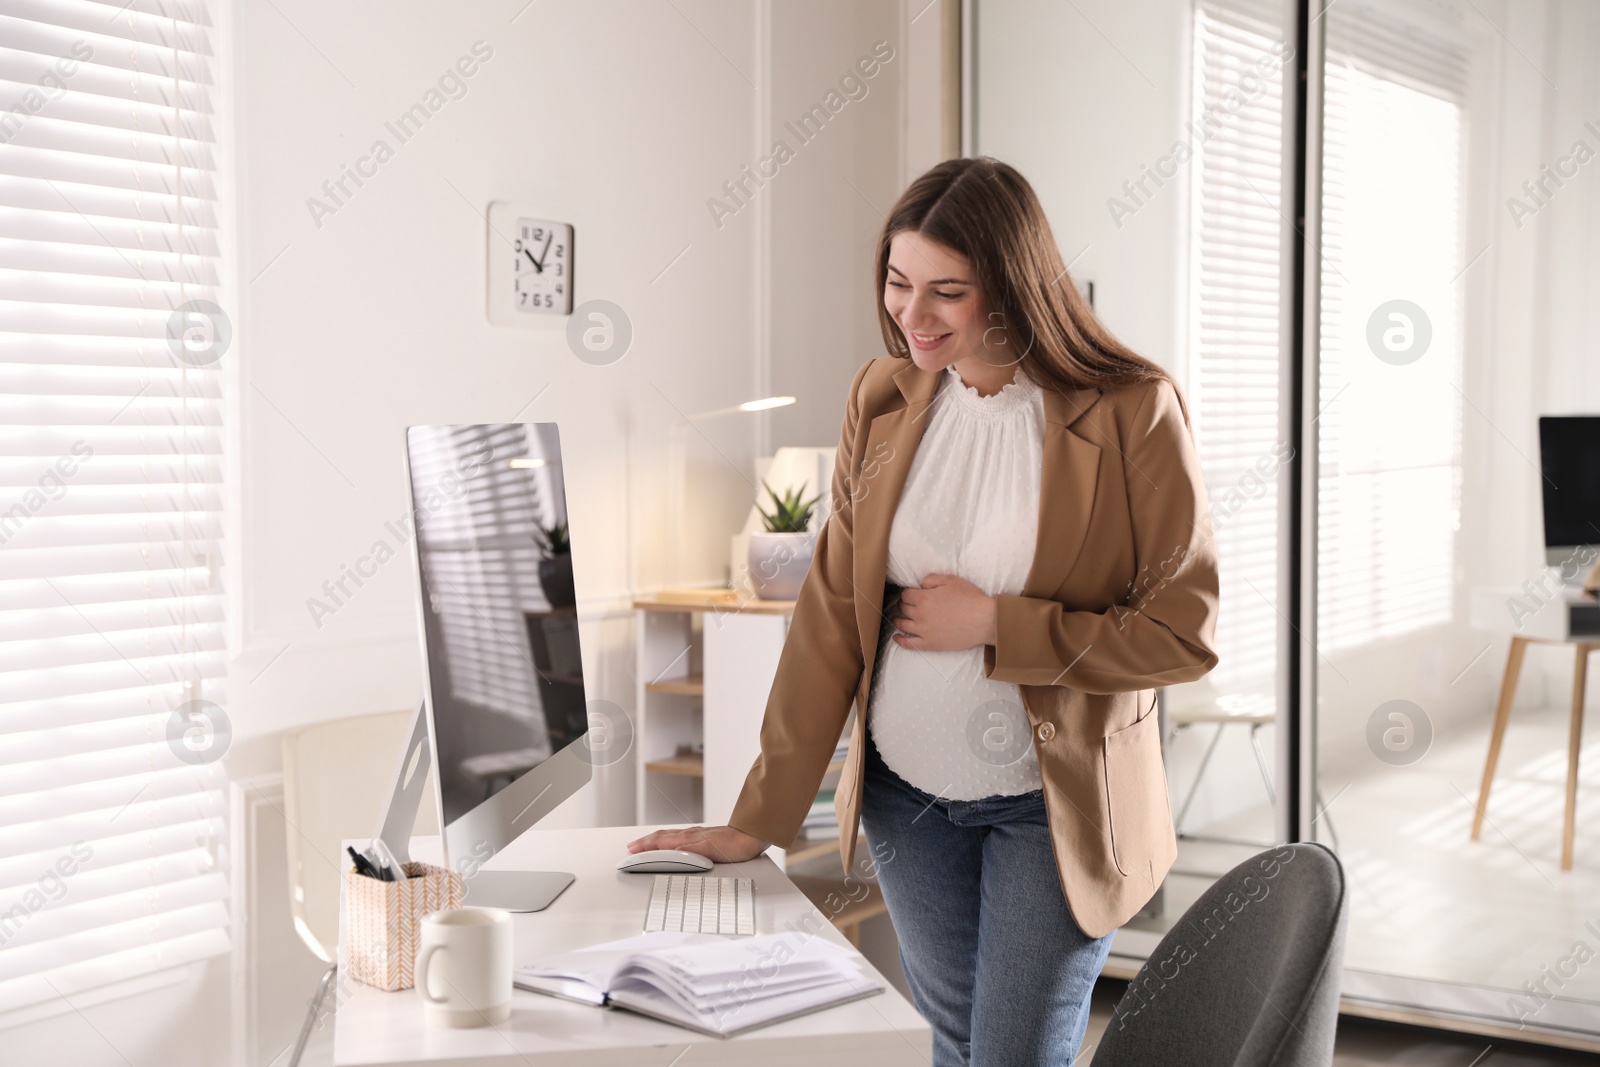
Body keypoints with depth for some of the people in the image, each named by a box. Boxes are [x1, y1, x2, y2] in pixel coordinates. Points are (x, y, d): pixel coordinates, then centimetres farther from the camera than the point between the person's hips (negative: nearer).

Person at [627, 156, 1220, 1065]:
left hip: (1053, 808, -4)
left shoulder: (1132, 411, -14)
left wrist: (994, 626, -18)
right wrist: (760, 819, -2)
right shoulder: (885, 398, -1)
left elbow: (1184, 632, -14)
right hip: (906, 794, 4)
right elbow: (833, 615, 0)